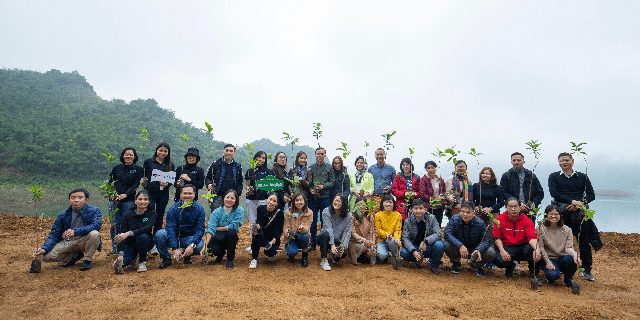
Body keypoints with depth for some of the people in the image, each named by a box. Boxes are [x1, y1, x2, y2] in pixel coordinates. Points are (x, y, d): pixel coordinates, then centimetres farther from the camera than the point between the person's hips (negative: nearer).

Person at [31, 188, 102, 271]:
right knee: (46, 256, -17)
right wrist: (44, 249, -15)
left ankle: (87, 260, -10)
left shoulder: (94, 211, -8)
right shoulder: (63, 215, 3)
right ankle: (75, 256, 10)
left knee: (94, 234, -35)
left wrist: (76, 231, -36)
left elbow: (97, 225, -25)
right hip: (68, 242, 4)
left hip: (84, 242, -3)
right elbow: (54, 234, 3)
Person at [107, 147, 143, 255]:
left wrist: (125, 194, -15)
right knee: (114, 224, 2)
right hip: (114, 199, 3)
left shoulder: (138, 169, 5)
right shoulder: (117, 168, 15)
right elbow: (110, 182, 12)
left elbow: (136, 184, -3)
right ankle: (114, 247, 14)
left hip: (128, 200, -3)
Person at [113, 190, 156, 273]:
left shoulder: (151, 213, -10)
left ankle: (142, 262, -10)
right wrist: (120, 254, -25)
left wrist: (128, 233, -41)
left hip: (146, 242, -1)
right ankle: (134, 256, 15)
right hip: (130, 243, 2)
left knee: (142, 236, -35)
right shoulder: (127, 215, -7)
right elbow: (122, 234, -14)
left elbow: (148, 228, -29)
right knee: (123, 262, -24)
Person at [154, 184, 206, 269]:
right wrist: (175, 248, -29)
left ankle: (187, 255, 7)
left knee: (201, 246, -30)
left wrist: (192, 245, -30)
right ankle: (166, 258, -2)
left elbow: (200, 229, -13)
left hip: (189, 239, 0)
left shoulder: (199, 209, -8)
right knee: (159, 234, -28)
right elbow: (170, 228, -17)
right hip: (173, 238, 0)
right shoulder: (173, 208, -10)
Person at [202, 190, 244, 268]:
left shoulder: (240, 211, -10)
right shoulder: (216, 212, -11)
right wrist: (206, 243, -38)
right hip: (217, 239, 1)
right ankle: (221, 253, 13)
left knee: (231, 231, -32)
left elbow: (233, 226, -19)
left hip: (230, 239, 0)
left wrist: (217, 228, -17)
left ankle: (230, 259, -12)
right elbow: (210, 229, -22)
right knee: (211, 249, -29)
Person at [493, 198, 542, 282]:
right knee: (497, 260, -31)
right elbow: (497, 237, -4)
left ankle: (532, 273, -6)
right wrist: (502, 251, -21)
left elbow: (532, 237, -14)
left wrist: (537, 249, -37)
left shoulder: (527, 220, -1)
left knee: (532, 249, -35)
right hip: (507, 247, 0)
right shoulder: (500, 219, -2)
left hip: (523, 247, 0)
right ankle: (509, 266, 12)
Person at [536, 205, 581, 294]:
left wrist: (575, 254, -30)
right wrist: (548, 262, -17)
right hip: (549, 259, -3)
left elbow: (568, 247, -6)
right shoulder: (540, 228, -3)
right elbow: (541, 247, -6)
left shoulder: (567, 230, 5)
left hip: (563, 259, 3)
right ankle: (550, 278, 8)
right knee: (553, 275, -34)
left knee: (571, 260, -34)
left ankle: (568, 280, -3)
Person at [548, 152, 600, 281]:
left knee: (584, 241, -2)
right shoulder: (554, 177, 12)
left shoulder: (582, 177, 16)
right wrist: (572, 201, -15)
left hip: (579, 212, 1)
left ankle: (587, 270, 9)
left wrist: (579, 204, -12)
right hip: (561, 212, -1)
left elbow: (591, 195, 7)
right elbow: (554, 193, -3)